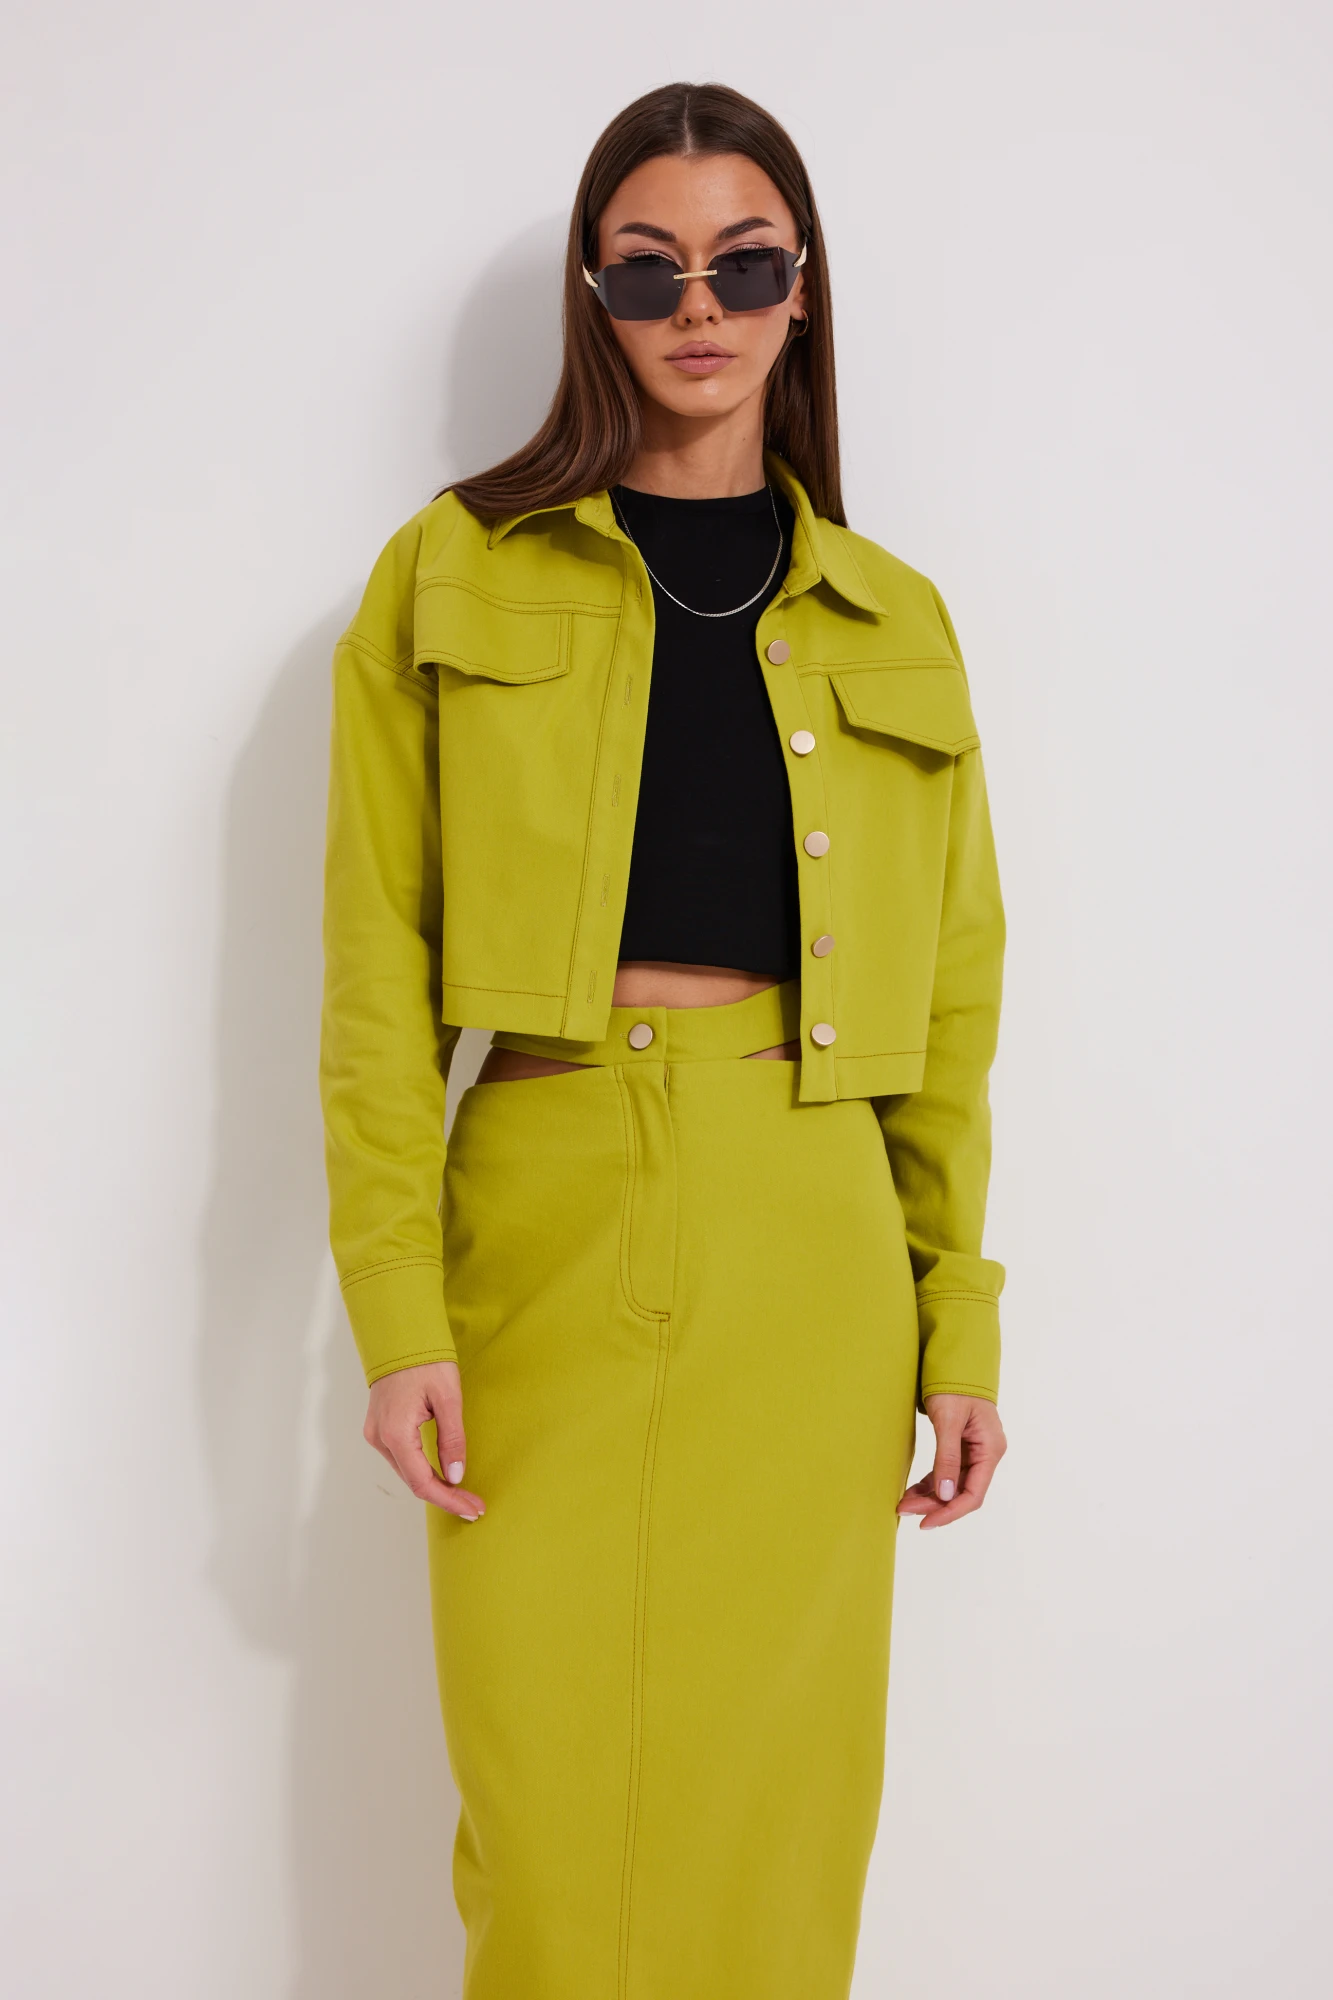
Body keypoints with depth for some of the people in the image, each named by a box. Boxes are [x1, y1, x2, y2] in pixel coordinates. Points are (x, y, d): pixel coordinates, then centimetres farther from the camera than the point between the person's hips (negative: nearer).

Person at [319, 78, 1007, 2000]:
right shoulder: (458, 577, 5)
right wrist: (397, 1315, -7)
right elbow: (377, 966, 1)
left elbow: (949, 995, 11)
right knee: (547, 1810, 1)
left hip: (813, 1248, 2)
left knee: (779, 1789, 7)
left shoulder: (892, 625, 11)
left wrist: (960, 1325, 5)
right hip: (542, 1226, -1)